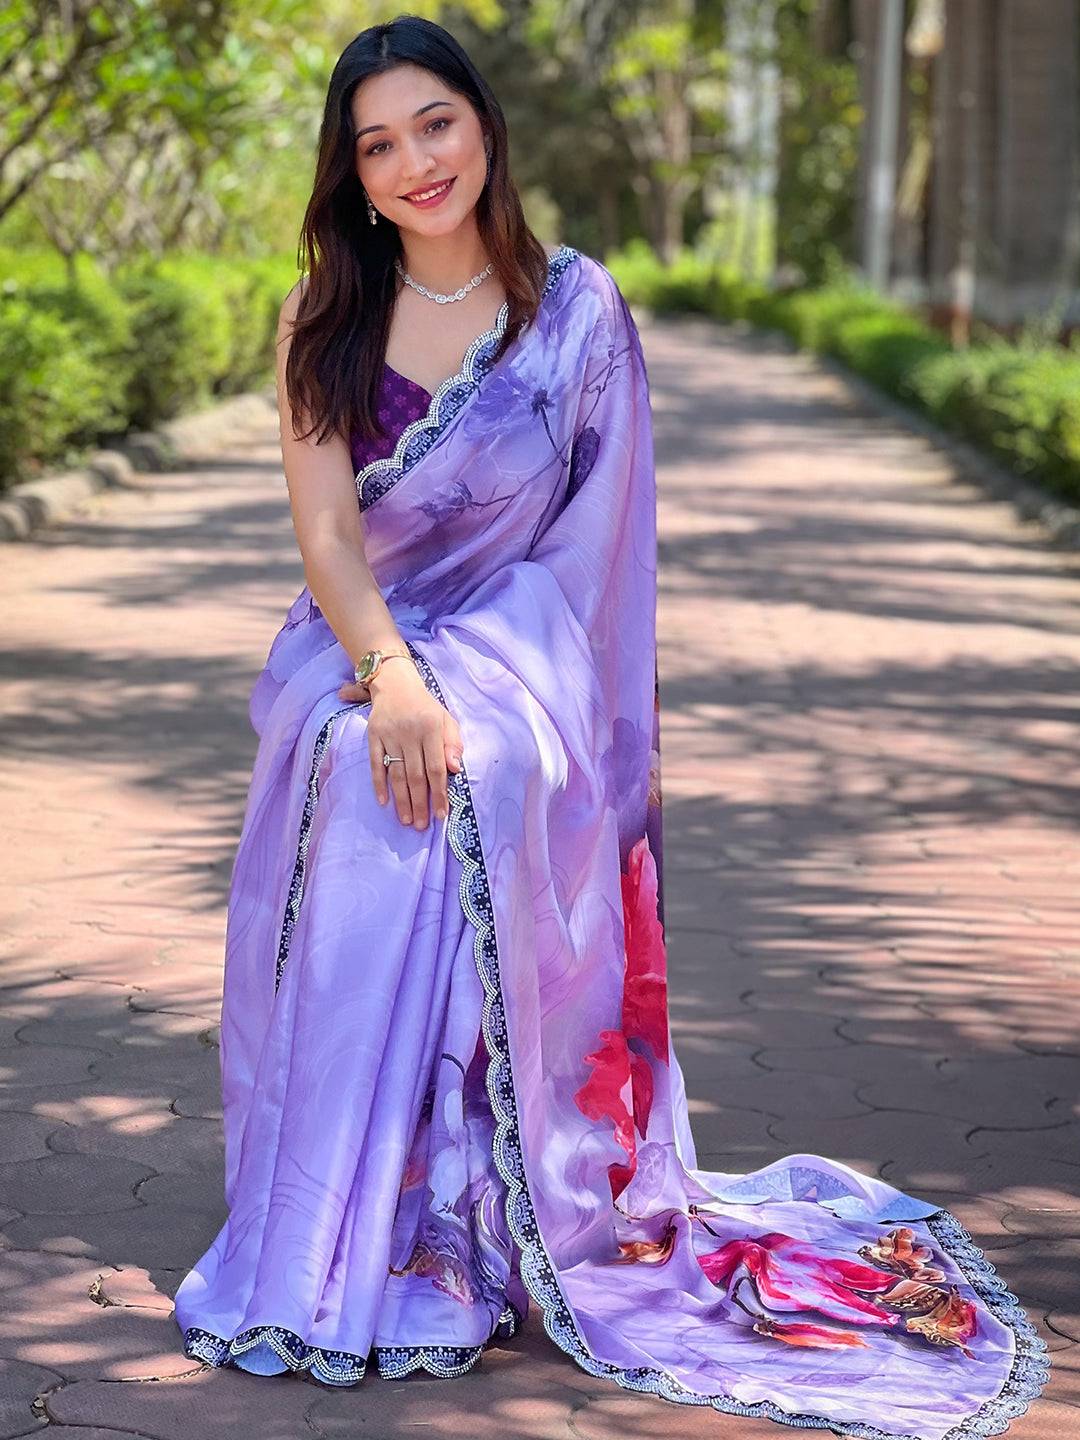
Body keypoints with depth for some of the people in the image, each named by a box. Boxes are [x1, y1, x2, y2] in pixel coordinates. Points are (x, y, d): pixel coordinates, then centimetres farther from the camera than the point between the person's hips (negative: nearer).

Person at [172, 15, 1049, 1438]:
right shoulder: (326, 320, 7)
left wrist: (453, 672, -10)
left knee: (468, 787, -33)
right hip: (351, 654, 2)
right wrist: (390, 672, -22)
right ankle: (345, 1236, -21)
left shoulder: (578, 309, 2)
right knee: (361, 781, -31)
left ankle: (444, 1243, -25)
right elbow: (327, 533, -4)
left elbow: (585, 538, 1)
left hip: (511, 660, -2)